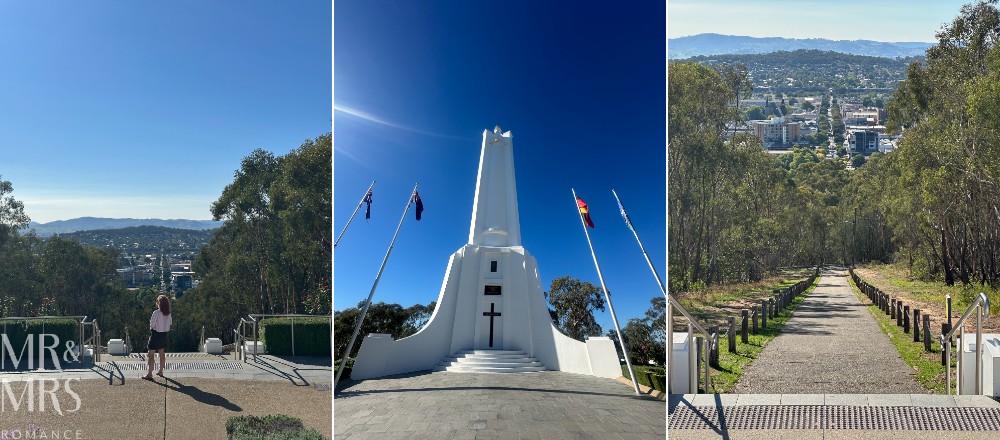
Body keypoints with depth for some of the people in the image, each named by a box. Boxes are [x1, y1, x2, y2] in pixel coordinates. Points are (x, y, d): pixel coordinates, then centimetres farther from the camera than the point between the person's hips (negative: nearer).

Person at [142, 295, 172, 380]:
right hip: (164, 334, 6)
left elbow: (152, 324, -17)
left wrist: (151, 328, 4)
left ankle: (149, 374, -2)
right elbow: (170, 322, 8)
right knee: (162, 353, 16)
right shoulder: (168, 313, -1)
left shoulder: (156, 313, -19)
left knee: (151, 354, -1)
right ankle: (160, 371, 26)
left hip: (155, 334, -6)